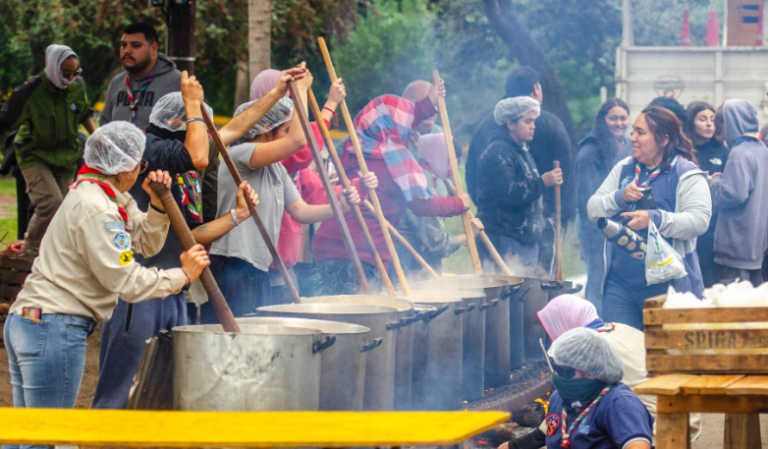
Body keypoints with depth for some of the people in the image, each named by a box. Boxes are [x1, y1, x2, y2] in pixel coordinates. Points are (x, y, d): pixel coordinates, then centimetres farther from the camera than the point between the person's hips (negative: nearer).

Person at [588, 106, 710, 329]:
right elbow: (593, 209, 11)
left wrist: (654, 219, -26)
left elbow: (699, 221, -16)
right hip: (620, 284, 5)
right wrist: (620, 197, -9)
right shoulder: (623, 169, 15)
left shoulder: (687, 175, -4)